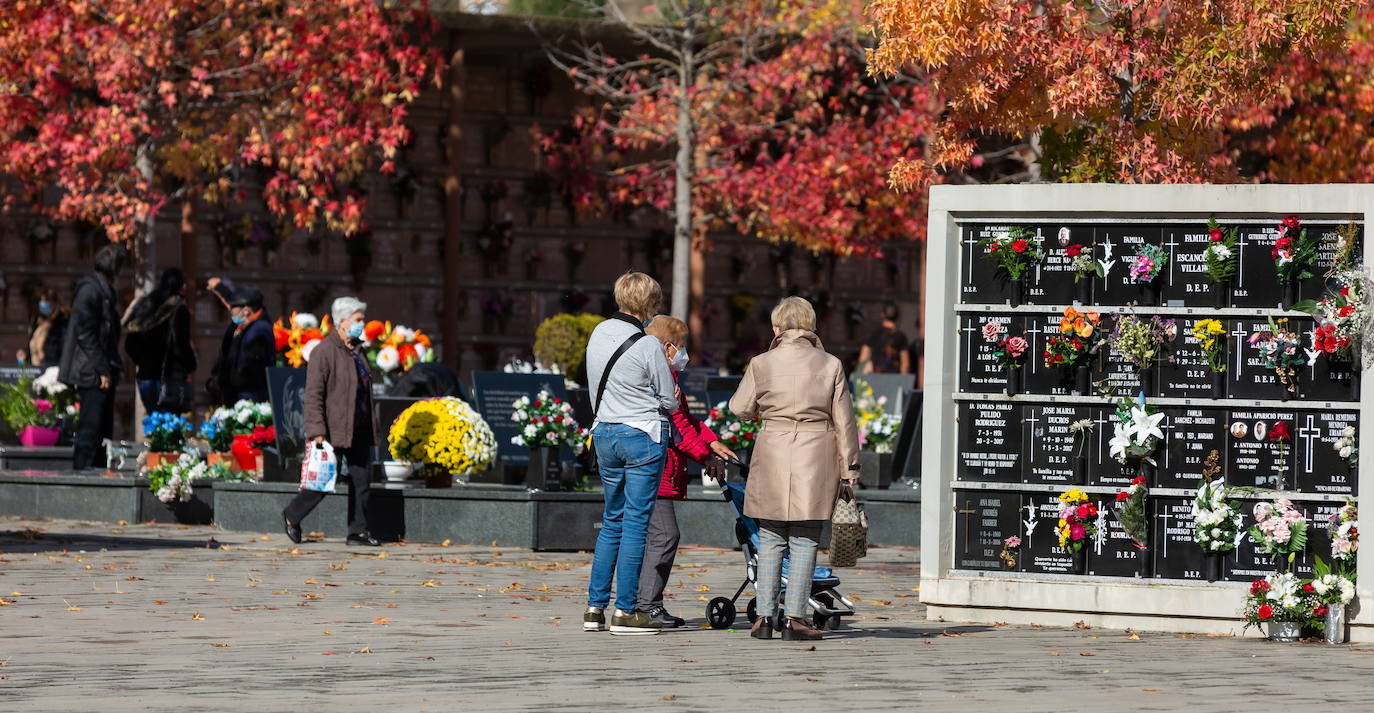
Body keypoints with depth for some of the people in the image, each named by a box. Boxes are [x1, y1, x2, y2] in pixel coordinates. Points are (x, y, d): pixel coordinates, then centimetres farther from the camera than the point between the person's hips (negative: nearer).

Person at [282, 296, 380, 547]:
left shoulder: (356, 350, 16)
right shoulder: (325, 352, -11)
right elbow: (313, 394, -15)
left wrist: (371, 427, 21)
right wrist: (317, 431, -22)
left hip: (359, 431, 8)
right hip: (334, 430, -8)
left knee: (361, 480, 3)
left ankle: (358, 531, 7)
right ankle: (292, 516, 15)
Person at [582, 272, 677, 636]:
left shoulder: (599, 334, 5)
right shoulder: (648, 346, -14)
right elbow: (669, 400, -5)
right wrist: (668, 402, 17)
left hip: (604, 432, 6)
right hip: (643, 434, -6)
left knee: (612, 521, 14)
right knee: (635, 523, -2)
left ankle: (595, 607, 12)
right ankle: (625, 612, -3)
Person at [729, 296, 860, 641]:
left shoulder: (762, 364, -2)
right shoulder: (830, 366, 0)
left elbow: (740, 408, 9)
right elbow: (844, 422, 2)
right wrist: (849, 467, 9)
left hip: (772, 457, 0)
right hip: (816, 460, 0)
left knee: (770, 540, 9)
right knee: (804, 542, 4)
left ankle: (765, 616, 7)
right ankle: (794, 617, 0)